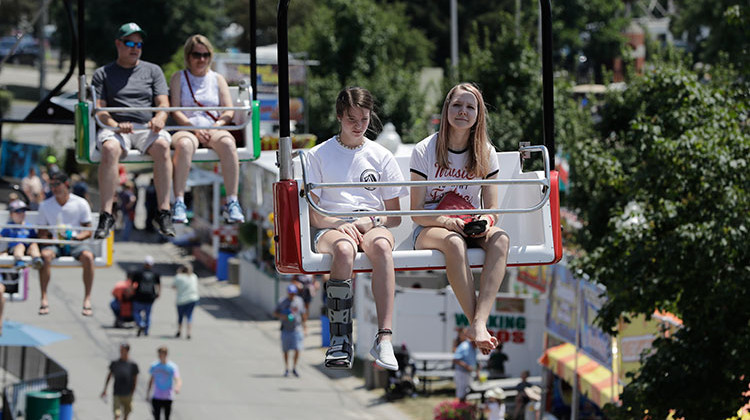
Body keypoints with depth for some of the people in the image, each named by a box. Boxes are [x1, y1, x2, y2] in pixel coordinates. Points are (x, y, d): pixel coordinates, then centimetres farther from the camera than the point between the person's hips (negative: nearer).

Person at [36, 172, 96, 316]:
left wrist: (74, 236, -18)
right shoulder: (45, 205, 5)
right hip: (54, 244, 1)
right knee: (45, 254, -33)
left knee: (87, 256, -33)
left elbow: (88, 232, 3)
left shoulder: (81, 203, 1)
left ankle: (87, 300, -29)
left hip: (75, 243, -1)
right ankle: (44, 299, -31)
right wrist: (51, 238, -15)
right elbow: (42, 233, 8)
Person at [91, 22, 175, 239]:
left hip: (147, 128, 1)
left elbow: (163, 103, 13)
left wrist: (160, 118, -12)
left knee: (162, 145, -35)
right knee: (110, 148, -37)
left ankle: (164, 212, -36)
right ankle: (106, 215, -38)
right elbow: (98, 109, 6)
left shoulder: (153, 71, 23)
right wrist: (115, 125, -15)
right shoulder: (102, 74, 17)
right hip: (115, 128, -1)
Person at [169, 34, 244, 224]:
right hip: (186, 129, -2)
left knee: (227, 142, -35)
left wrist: (215, 127, -9)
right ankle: (178, 203, -43)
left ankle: (232, 203, -37)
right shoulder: (179, 78, 14)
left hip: (214, 130, 2)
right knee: (185, 144, -39)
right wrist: (194, 129, -13)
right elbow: (175, 111, 3)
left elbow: (229, 112, 11)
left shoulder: (217, 79, 20)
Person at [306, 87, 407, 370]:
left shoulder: (381, 156, 15)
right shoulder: (319, 155, 11)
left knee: (381, 245, -38)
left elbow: (395, 216, 14)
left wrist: (370, 222, -7)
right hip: (331, 227, -1)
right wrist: (340, 224, -13)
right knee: (344, 249, -39)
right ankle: (340, 339, -39)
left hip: (373, 226, 1)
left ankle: (384, 337, -46)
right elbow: (312, 215, 5)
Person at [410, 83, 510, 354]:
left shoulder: (486, 154, 7)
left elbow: (492, 207, 6)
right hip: (430, 230, -3)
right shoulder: (424, 151, -3)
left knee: (500, 238, -33)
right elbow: (416, 212, -5)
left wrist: (486, 220, -19)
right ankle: (477, 326, -42)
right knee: (454, 242, -40)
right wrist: (447, 222, -25)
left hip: (471, 228, 3)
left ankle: (479, 322, -49)